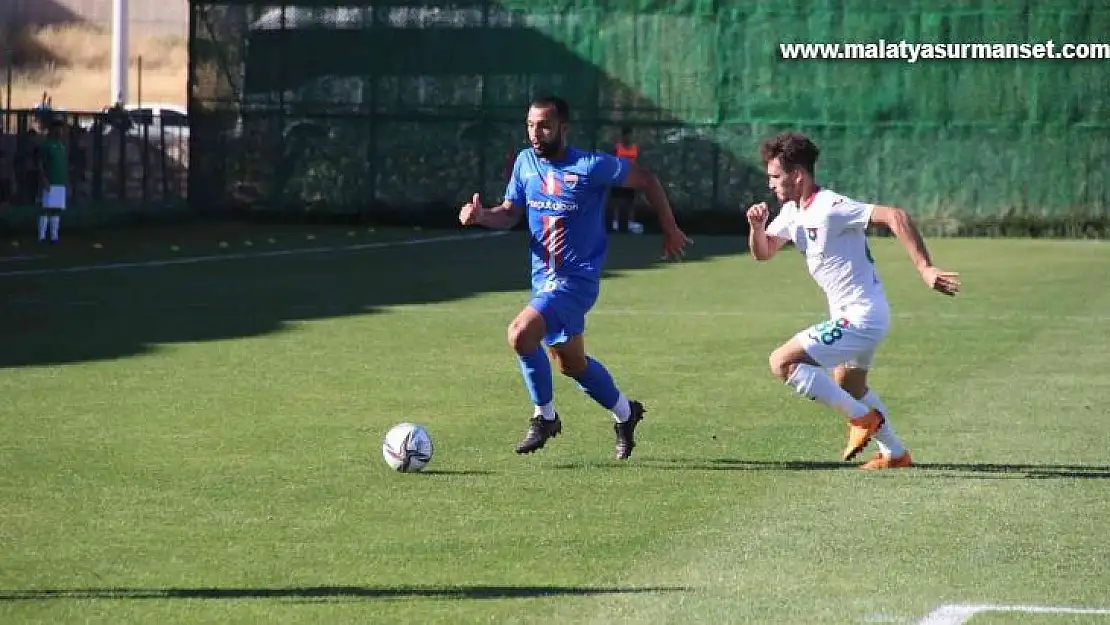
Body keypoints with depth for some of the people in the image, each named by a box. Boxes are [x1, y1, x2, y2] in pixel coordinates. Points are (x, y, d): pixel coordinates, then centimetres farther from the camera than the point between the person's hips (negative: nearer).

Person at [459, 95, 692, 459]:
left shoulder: (591, 167, -15)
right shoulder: (525, 162, 2)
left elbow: (646, 181, -3)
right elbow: (510, 214, 10)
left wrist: (670, 230, 4)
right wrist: (482, 216, -12)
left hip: (577, 278, -7)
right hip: (543, 276, 7)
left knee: (521, 333, -26)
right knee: (572, 364, 18)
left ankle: (545, 416, -7)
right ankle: (625, 413, 42)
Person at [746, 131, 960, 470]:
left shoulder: (830, 208, -23)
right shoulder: (792, 211, 6)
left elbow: (895, 216, -30)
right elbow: (763, 252, 15)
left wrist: (925, 268, -36)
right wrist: (757, 226, -8)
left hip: (860, 317, -11)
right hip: (851, 315, 11)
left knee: (782, 362, -16)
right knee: (848, 386, 30)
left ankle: (861, 417, -7)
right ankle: (895, 453, 43)